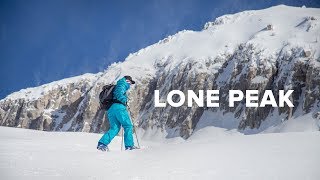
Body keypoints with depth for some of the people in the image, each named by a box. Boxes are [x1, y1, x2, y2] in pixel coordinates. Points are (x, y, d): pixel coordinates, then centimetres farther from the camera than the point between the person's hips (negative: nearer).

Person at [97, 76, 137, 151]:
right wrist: (125, 100, -11)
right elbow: (118, 93, -15)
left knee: (114, 128, 4)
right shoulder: (122, 85, 5)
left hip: (111, 109, 9)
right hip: (119, 107, -9)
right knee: (128, 126, -1)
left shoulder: (117, 86, 34)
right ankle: (129, 145, -6)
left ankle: (102, 143, -13)